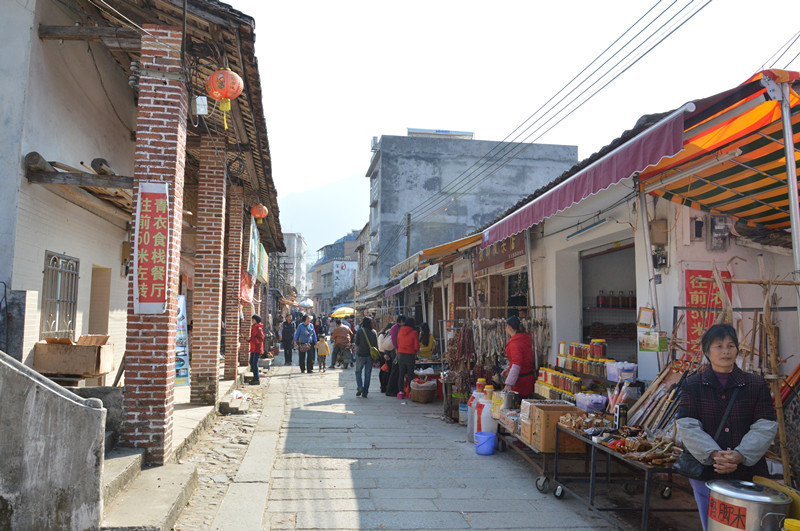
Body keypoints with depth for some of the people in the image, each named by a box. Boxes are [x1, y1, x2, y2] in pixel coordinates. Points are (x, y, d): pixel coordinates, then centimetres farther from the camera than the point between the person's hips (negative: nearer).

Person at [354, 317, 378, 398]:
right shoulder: (373, 332, -1)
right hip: (370, 356, 2)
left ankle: (360, 387, -7)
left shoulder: (360, 331, -8)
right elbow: (376, 345, 0)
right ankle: (365, 393, 8)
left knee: (358, 372, 13)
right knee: (367, 374, 8)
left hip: (361, 355, -2)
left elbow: (357, 343, -9)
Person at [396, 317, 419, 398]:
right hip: (410, 355, -4)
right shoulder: (414, 333, -8)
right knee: (410, 374, 5)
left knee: (401, 374, 9)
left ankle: (400, 391, 11)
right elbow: (416, 347, -7)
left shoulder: (400, 332, 5)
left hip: (401, 354, 4)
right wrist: (415, 351, 13)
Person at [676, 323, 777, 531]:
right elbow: (687, 426, -6)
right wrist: (712, 454, -21)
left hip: (748, 474, 0)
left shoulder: (756, 384, 3)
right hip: (706, 474, 0)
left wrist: (740, 455, -19)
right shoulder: (693, 385, 1)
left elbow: (766, 426, -5)